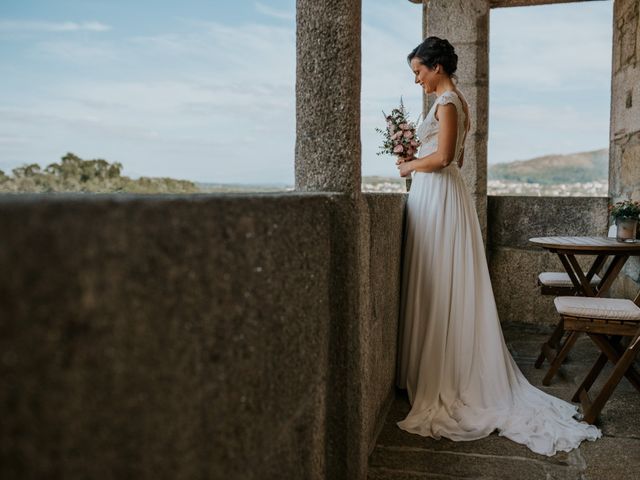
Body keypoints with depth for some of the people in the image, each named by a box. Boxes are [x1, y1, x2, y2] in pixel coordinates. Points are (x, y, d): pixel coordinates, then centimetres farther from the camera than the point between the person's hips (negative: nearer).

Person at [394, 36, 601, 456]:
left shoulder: (447, 102, -10)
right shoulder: (456, 101, 19)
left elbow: (442, 158, -20)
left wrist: (411, 166, -4)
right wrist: (416, 157, 15)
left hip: (438, 197, -10)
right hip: (443, 192, 10)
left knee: (439, 287, -5)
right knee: (441, 289, 11)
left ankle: (437, 378, 4)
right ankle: (447, 373, 19)